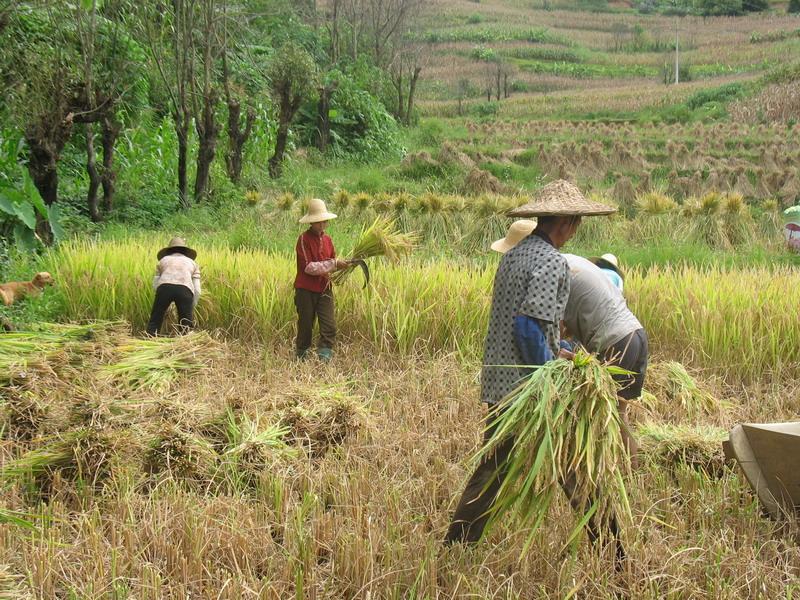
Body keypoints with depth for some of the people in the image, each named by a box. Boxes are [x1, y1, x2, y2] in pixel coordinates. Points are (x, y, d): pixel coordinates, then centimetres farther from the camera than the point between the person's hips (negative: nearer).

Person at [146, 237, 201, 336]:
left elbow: (155, 284, 24)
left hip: (165, 288, 0)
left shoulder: (163, 260, 33)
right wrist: (191, 309, 32)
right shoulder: (192, 263, 33)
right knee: (185, 327, 10)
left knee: (154, 323, 10)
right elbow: (197, 290, 23)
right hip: (185, 290, 0)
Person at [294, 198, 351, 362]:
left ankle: (324, 358, -1)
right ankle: (301, 358, 22)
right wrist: (333, 264, -21)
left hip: (324, 289, 5)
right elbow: (308, 267, -18)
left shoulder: (327, 239, 8)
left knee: (329, 326, -5)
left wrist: (341, 265, -6)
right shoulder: (304, 239, -11)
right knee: (305, 326, 6)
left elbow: (332, 262, 16)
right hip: (306, 290, -5)